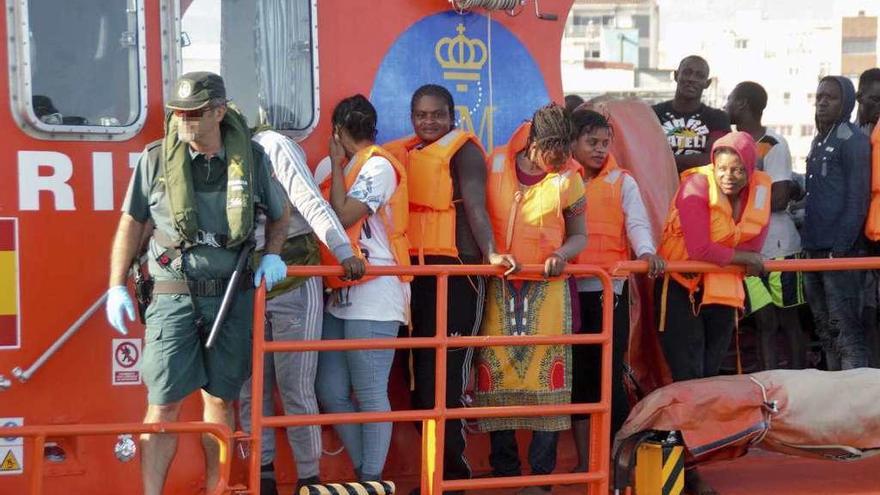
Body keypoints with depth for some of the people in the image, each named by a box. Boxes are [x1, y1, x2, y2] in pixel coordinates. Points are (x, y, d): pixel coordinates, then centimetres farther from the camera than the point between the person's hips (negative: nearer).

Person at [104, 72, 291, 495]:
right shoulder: (156, 159, -2)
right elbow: (131, 223, 5)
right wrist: (117, 286, 1)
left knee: (220, 397, 11)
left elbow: (279, 214, 17)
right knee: (165, 401, -6)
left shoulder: (251, 158, 2)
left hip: (232, 295, 2)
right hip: (174, 296, -2)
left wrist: (272, 255, 1)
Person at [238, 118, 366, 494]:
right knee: (250, 386, 7)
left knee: (295, 388, -3)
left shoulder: (273, 146, -10)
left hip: (294, 287, -6)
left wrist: (344, 253, -30)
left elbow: (312, 203, -20)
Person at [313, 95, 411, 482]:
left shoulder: (378, 165, -7)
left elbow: (343, 216, -15)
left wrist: (336, 163, -6)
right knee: (331, 392, 9)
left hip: (373, 295, -8)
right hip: (340, 295, 8)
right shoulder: (330, 168, 15)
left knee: (371, 395, -4)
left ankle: (372, 479, 5)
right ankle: (363, 470, 21)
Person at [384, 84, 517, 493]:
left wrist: (490, 253, -27)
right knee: (421, 372, 8)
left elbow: (475, 206, -14)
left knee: (444, 374, -8)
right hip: (413, 272, 7)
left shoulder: (463, 150, -2)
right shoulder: (401, 155, 16)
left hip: (454, 271, -7)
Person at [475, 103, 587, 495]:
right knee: (496, 375, 2)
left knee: (547, 380, -5)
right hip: (499, 287, 1)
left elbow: (579, 235, 9)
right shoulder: (495, 165, 1)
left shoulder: (568, 179, 0)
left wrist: (562, 254, -12)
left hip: (547, 289, -1)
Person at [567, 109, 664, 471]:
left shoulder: (622, 182, 8)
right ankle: (584, 461, 13)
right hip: (569, 290, 1)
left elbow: (637, 223, -4)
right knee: (577, 373, 6)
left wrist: (646, 252, -24)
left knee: (609, 374, -5)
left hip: (610, 289, -1)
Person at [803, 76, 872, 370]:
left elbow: (858, 198, -13)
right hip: (816, 248, 9)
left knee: (846, 328, -7)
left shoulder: (853, 140, -7)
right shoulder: (819, 141, 18)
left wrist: (841, 248, -19)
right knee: (825, 327, 13)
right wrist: (809, 242, 14)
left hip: (839, 249, -9)